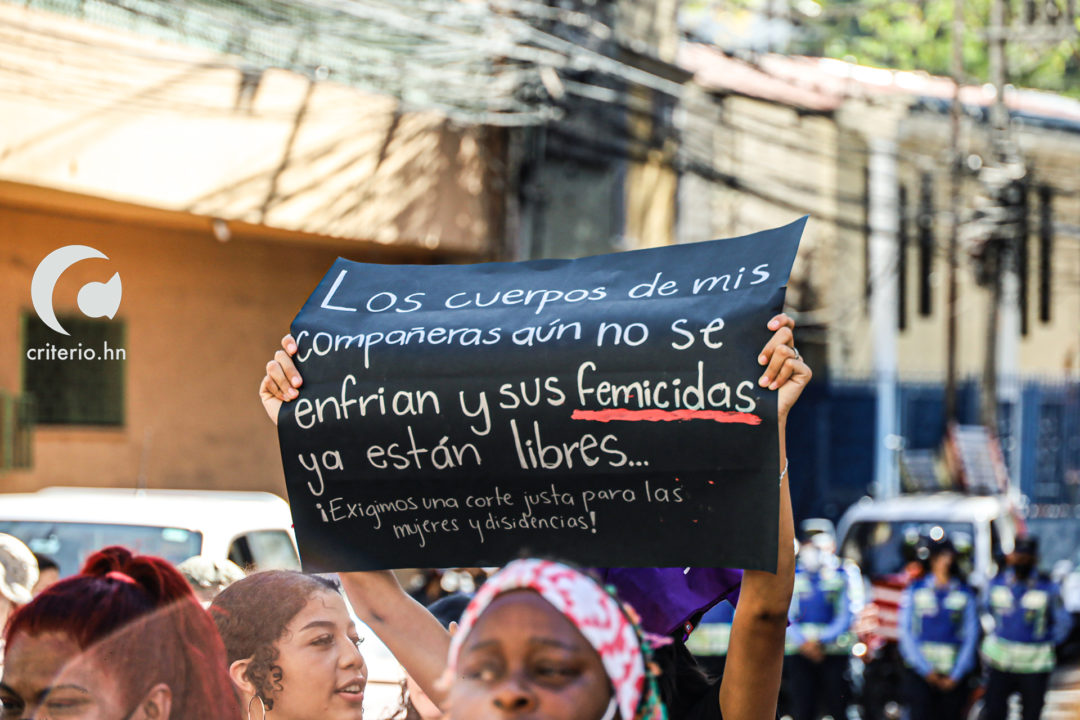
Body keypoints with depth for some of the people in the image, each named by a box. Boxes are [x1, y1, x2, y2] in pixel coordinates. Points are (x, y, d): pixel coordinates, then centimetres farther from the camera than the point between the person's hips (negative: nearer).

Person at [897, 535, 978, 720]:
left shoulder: (965, 593, 7)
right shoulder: (915, 590, 5)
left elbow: (971, 637, 6)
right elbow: (906, 632, 2)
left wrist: (956, 675, -3)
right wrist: (925, 669, -6)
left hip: (953, 675, 1)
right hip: (920, 673, -1)